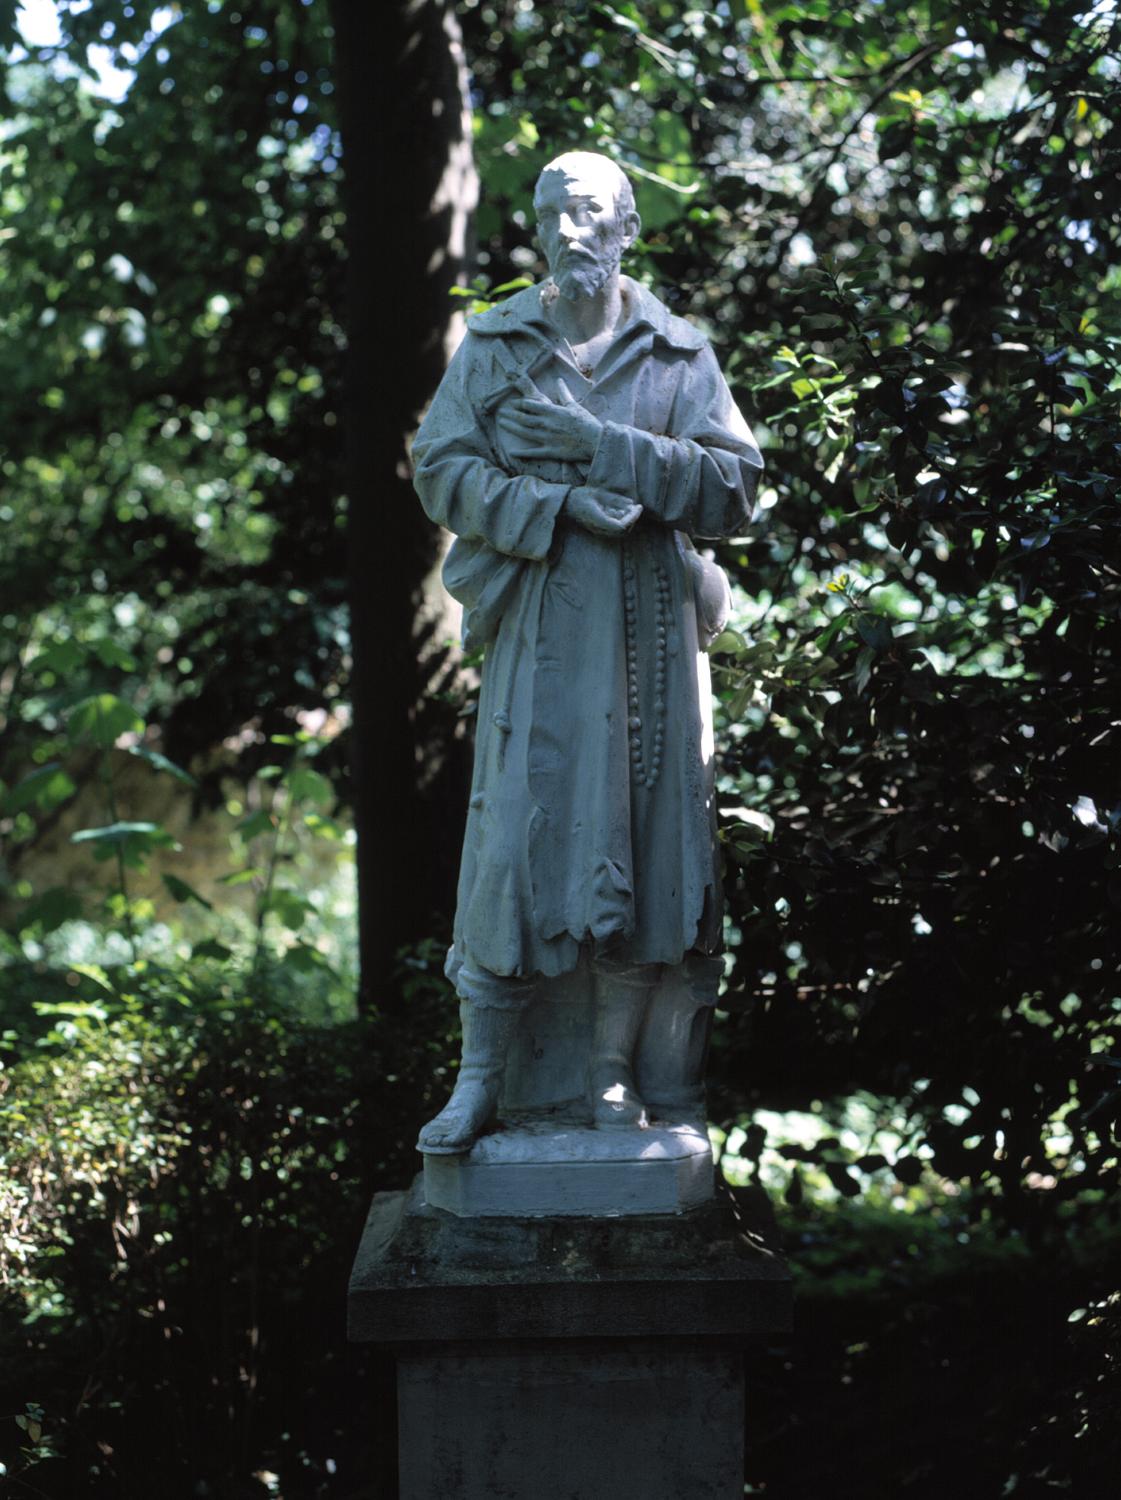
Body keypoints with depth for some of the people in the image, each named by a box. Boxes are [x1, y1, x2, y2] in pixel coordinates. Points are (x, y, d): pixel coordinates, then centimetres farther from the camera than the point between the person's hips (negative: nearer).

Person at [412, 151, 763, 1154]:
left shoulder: (678, 357, 9)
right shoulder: (495, 349, 8)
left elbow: (736, 487, -1)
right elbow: (444, 472, -1)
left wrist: (606, 447, -12)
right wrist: (564, 505, -15)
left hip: (651, 630, 1)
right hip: (538, 628, -1)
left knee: (644, 834, 1)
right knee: (513, 834, -5)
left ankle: (613, 1070, 11)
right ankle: (480, 1079, 2)